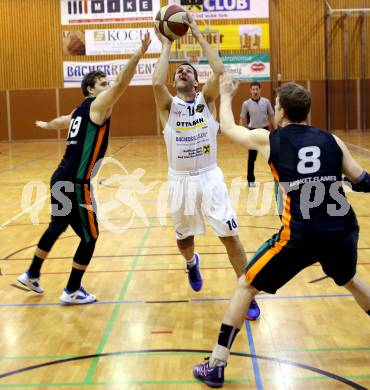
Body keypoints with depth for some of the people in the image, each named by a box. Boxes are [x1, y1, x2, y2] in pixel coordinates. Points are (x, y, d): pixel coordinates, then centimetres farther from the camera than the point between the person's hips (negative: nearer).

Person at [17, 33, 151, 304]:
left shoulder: (81, 111, 18)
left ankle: (32, 275, 40)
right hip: (75, 183, -10)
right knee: (90, 236, 3)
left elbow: (63, 121, 41)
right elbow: (122, 84, -24)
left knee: (57, 227, 27)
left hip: (62, 179, 10)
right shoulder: (97, 105, -7)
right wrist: (139, 53, -30)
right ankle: (72, 292, 13)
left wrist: (46, 125, 63)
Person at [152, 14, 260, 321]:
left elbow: (220, 71, -18)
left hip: (210, 177, -1)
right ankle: (192, 264, 53)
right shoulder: (168, 104, -1)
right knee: (184, 239, 17)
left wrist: (198, 35, -12)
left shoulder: (206, 99, 0)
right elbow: (157, 82, -23)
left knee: (230, 237, -5)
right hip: (180, 181, 1)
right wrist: (166, 46, -11)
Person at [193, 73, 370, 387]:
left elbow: (228, 128, 23)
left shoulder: (268, 139, 6)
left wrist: (226, 95, 39)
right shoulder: (332, 140, 11)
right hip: (343, 230, 4)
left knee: (246, 287, 13)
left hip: (300, 235, -4)